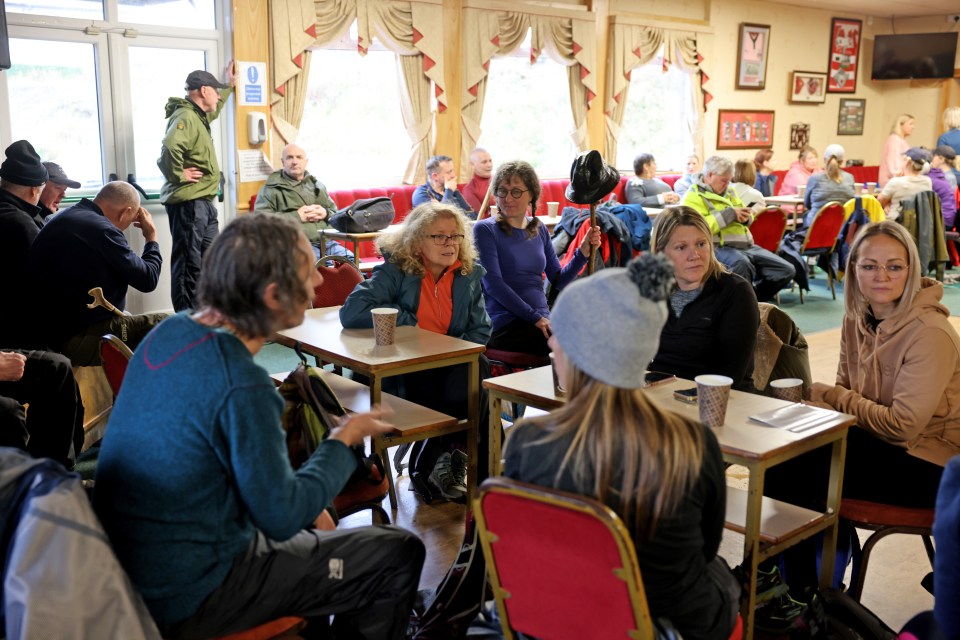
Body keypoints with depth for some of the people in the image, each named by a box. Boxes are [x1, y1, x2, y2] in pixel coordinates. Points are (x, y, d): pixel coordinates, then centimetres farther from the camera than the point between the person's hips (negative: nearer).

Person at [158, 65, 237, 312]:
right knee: (189, 263, -7)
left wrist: (229, 85, 46)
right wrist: (179, 174, -22)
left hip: (203, 202, 11)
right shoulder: (185, 117, -15)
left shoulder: (199, 116, 17)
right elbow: (169, 147, -35)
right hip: (188, 203, -11)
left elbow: (215, 110, 43)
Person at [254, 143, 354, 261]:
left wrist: (325, 213, 2)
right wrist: (296, 216, -9)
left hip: (327, 242, 5)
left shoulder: (317, 185, 24)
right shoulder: (271, 188, 8)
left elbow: (336, 212, 27)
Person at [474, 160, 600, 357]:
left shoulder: (539, 229, 17)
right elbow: (493, 283, -10)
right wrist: (535, 318, -16)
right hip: (504, 325, -6)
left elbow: (558, 281, 17)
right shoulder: (485, 229, 0)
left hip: (543, 320, 6)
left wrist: (583, 252, 1)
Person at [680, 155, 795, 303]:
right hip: (719, 248, -8)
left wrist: (746, 217, 5)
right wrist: (730, 214, -16)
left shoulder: (729, 191, 20)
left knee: (786, 271, -1)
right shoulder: (694, 197, -5)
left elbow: (745, 219, 31)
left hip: (746, 246, 9)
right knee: (741, 263, -42)